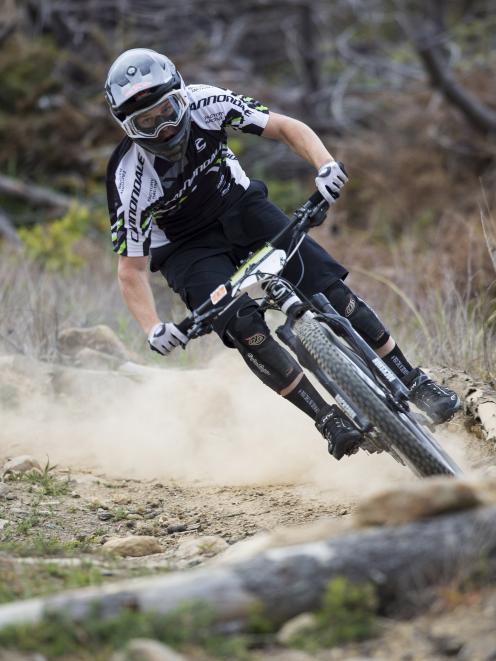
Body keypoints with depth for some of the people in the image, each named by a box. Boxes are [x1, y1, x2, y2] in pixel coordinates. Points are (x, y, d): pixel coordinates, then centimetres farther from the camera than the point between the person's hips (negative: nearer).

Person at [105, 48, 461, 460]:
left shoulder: (205, 104, -24)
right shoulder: (130, 178, -29)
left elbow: (286, 128, -17)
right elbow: (131, 270, -23)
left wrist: (325, 164, -36)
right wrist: (153, 329, -39)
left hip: (239, 207, 2)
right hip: (188, 248, -2)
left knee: (328, 286, -14)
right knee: (244, 325, -28)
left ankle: (415, 384, -3)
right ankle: (329, 422, -18)